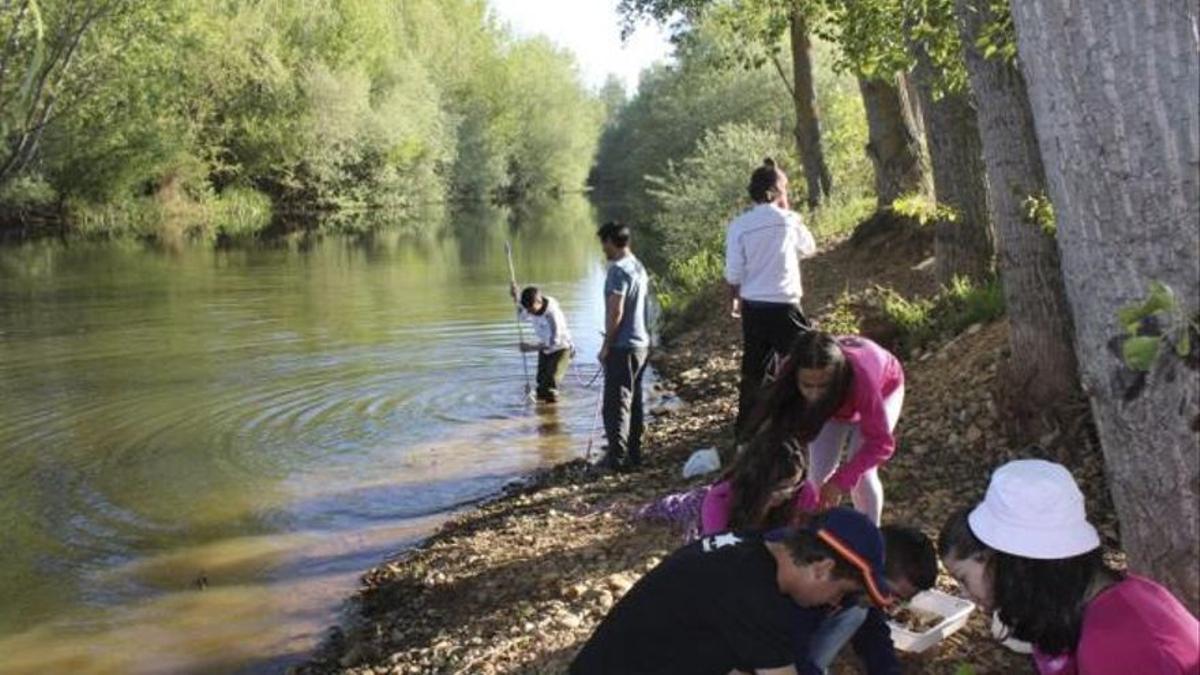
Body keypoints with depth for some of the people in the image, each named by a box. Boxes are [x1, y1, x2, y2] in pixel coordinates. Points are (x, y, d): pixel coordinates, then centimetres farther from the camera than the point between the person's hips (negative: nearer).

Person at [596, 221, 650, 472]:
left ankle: (617, 457, -6)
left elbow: (615, 312, -20)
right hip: (641, 343, 9)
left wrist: (606, 346, -13)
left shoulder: (618, 270, -16)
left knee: (616, 404, -6)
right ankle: (634, 453, 20)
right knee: (633, 401, 14)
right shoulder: (639, 267, 13)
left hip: (623, 346, -9)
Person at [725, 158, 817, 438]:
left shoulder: (739, 225, -2)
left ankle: (745, 431, 18)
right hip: (784, 307, -4)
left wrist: (734, 300, 17)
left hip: (752, 307, 4)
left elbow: (734, 272, 0)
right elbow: (809, 248, 12)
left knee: (753, 371, 12)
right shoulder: (788, 220, -6)